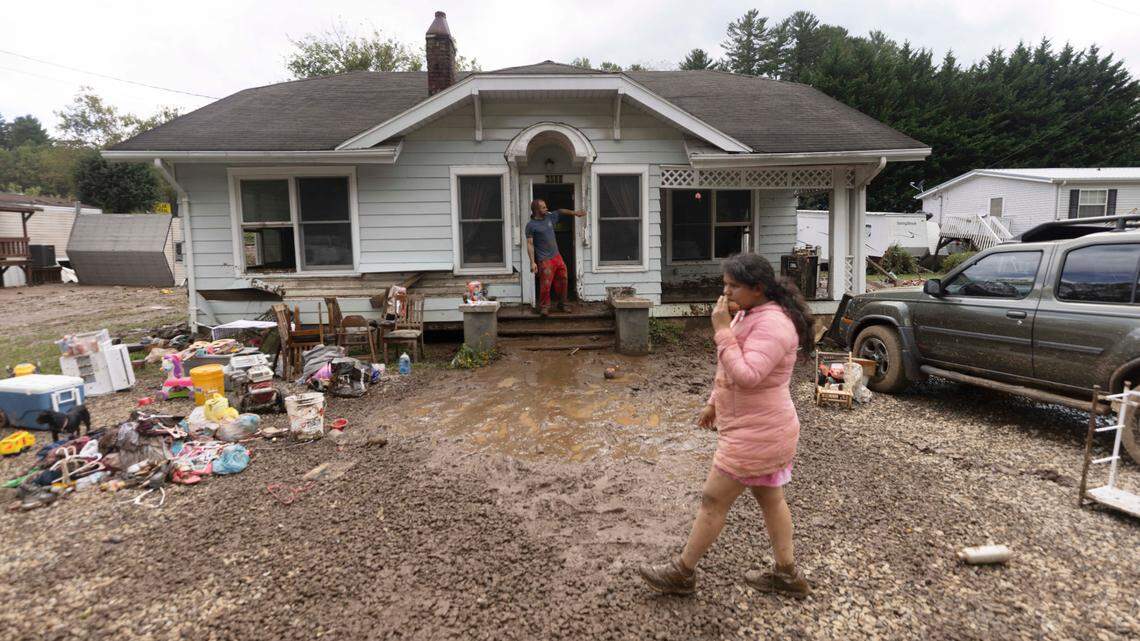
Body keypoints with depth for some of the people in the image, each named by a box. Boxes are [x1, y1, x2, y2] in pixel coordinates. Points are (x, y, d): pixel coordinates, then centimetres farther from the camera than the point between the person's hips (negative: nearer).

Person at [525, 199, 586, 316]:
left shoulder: (549, 217, 8)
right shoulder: (531, 225, -9)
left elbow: (560, 211, 28)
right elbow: (530, 244, -12)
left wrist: (574, 213, 29)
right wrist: (532, 262, -18)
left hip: (557, 256, 7)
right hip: (545, 260, -7)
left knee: (562, 282, 12)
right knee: (545, 285, -9)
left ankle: (562, 305, 27)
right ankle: (544, 308, 8)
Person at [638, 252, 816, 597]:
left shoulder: (772, 323, -24)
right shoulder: (749, 314, 8)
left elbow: (747, 375, -33)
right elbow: (730, 369, 18)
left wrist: (722, 329, -29)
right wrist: (714, 402, 21)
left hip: (756, 434, -10)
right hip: (760, 429, 10)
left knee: (713, 501, 1)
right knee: (770, 498, 20)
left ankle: (681, 573, 17)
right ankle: (787, 574, 35)